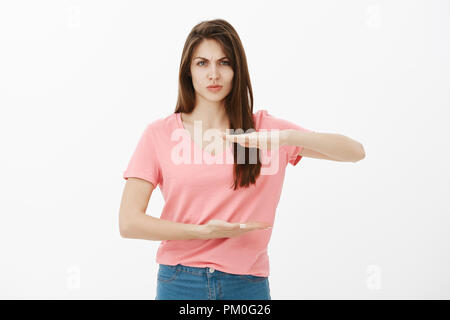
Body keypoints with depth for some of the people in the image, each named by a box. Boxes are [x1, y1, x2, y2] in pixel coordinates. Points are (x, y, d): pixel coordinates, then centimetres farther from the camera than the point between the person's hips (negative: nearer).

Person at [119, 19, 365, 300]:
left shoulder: (264, 128, 1)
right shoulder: (159, 134, -1)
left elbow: (354, 150, -6)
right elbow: (129, 222, -6)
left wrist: (288, 137, -22)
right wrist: (204, 231, -16)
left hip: (248, 284, 1)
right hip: (180, 284, 0)